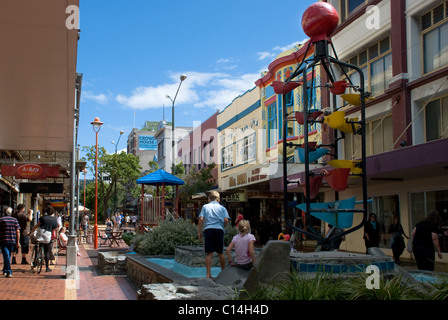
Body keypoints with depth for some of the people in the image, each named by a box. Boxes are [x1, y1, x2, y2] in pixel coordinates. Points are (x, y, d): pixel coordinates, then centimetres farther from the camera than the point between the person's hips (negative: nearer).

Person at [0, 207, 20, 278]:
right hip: (12, 241, 3)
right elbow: (18, 231, 1)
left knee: (6, 255, -5)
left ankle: (9, 272, -14)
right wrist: (17, 242, 4)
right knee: (8, 255, 19)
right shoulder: (15, 220, 5)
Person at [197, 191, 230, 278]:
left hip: (208, 229, -1)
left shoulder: (205, 206, 11)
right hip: (219, 229, 1)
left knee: (209, 253, 0)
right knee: (220, 252, 13)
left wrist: (199, 232, 3)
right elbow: (226, 220, -1)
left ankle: (208, 273, -5)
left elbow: (201, 219, 0)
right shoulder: (222, 208, 12)